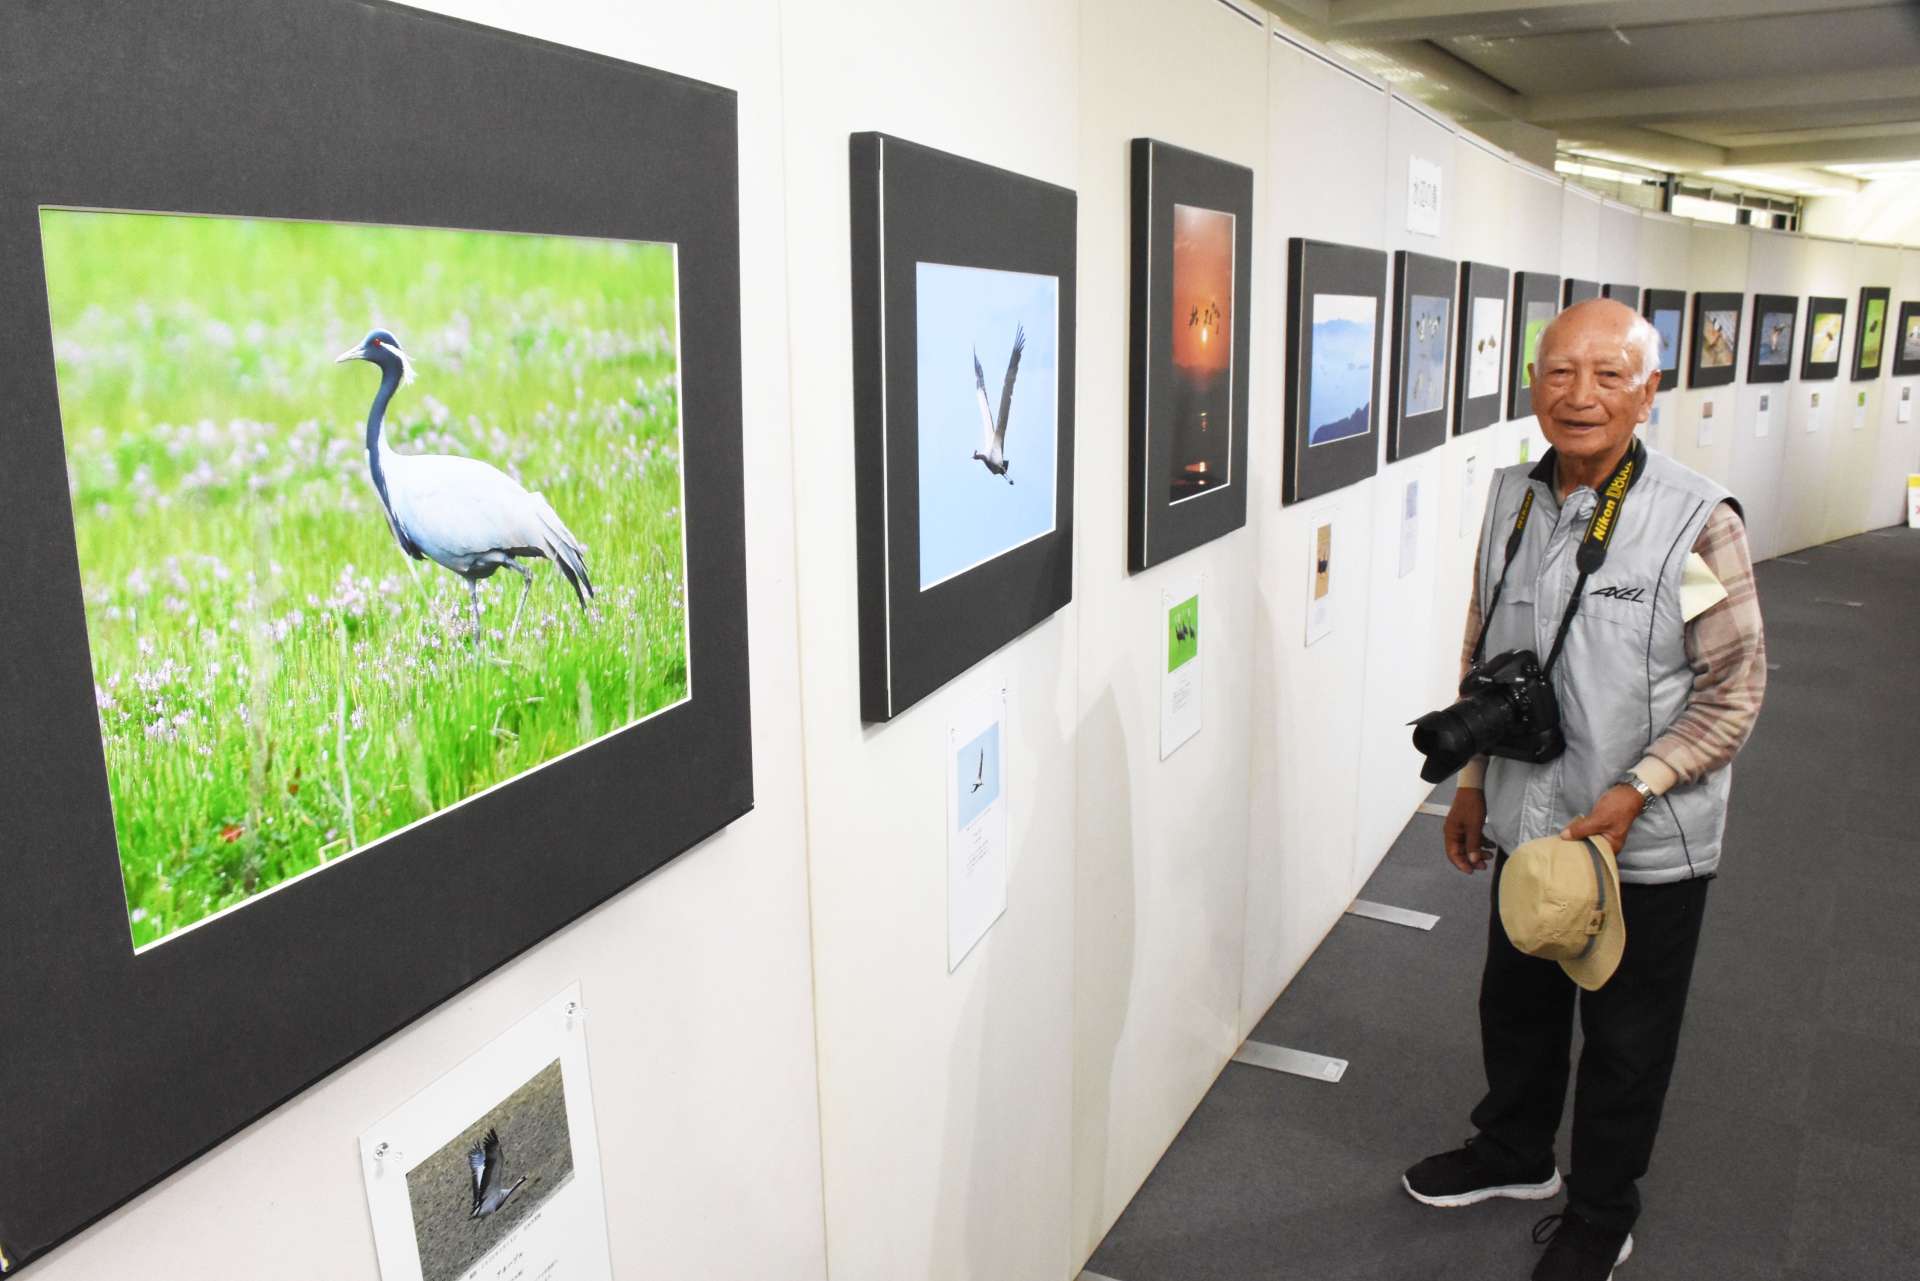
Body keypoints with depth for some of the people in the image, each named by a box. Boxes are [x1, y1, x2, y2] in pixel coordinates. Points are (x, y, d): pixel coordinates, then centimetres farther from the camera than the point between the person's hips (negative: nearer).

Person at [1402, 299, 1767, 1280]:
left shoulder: (1697, 520, -18)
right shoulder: (1512, 498, -1)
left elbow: (1735, 687, -13)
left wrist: (1632, 794, -21)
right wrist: (1473, 780, 10)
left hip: (1648, 845, -5)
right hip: (1526, 823, 5)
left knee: (1625, 1036, 14)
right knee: (1515, 1001, 23)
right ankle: (1515, 1152, 50)